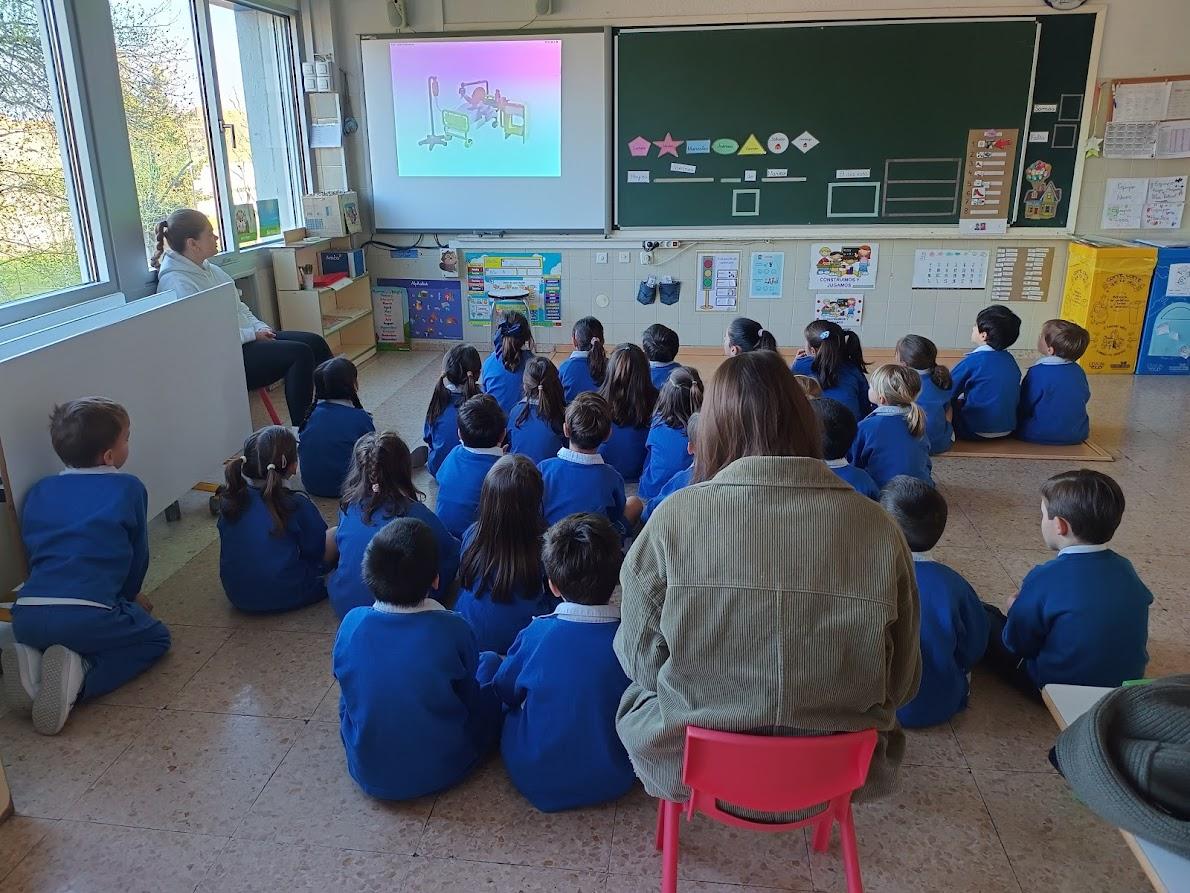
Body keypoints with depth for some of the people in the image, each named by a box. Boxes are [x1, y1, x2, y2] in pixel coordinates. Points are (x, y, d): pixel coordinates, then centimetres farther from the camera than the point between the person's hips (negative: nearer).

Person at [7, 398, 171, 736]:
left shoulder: (38, 492, 19)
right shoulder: (128, 488, 6)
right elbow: (138, 556, 15)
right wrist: (128, 599, 35)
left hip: (26, 617, 6)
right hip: (89, 615, -6)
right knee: (156, 637, 19)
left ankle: (31, 660, 3)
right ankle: (79, 673, -8)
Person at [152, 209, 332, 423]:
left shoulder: (207, 268, 13)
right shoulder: (176, 282, -16)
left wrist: (260, 327, 3)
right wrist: (252, 334, -16)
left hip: (247, 338, 10)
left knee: (315, 342, -4)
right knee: (300, 353, -22)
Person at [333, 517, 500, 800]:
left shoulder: (352, 623, -17)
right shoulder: (454, 630, -24)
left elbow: (346, 689, 1)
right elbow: (470, 697, -5)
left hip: (370, 775, 3)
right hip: (443, 770, -3)